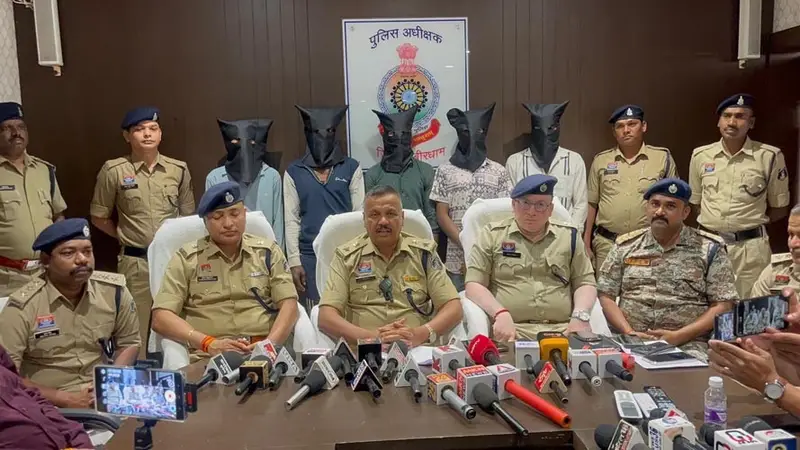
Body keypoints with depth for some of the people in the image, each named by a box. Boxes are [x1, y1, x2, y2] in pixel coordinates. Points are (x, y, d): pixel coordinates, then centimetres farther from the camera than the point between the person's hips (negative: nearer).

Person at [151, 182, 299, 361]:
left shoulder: (268, 251, 13)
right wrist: (209, 343, -13)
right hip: (207, 357, 0)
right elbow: (161, 318, 1)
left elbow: (289, 305, 6)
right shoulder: (186, 258, 8)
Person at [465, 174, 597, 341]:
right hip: (510, 329, -2)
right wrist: (501, 314, -14)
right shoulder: (492, 235, 8)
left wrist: (580, 316, -5)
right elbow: (474, 284, 2)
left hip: (563, 330, 3)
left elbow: (585, 282, 15)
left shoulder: (569, 236, 15)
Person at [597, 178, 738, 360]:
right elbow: (605, 296, 8)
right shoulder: (625, 246, 11)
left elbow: (723, 305, 0)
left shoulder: (709, 249, 6)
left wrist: (678, 336, -11)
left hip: (688, 345, -1)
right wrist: (629, 332, -7)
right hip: (631, 342, 2)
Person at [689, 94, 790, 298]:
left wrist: (751, 223, 3)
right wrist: (712, 223, 7)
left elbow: (779, 207, 6)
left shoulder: (770, 156, -3)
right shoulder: (700, 155, 4)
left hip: (751, 245, -2)